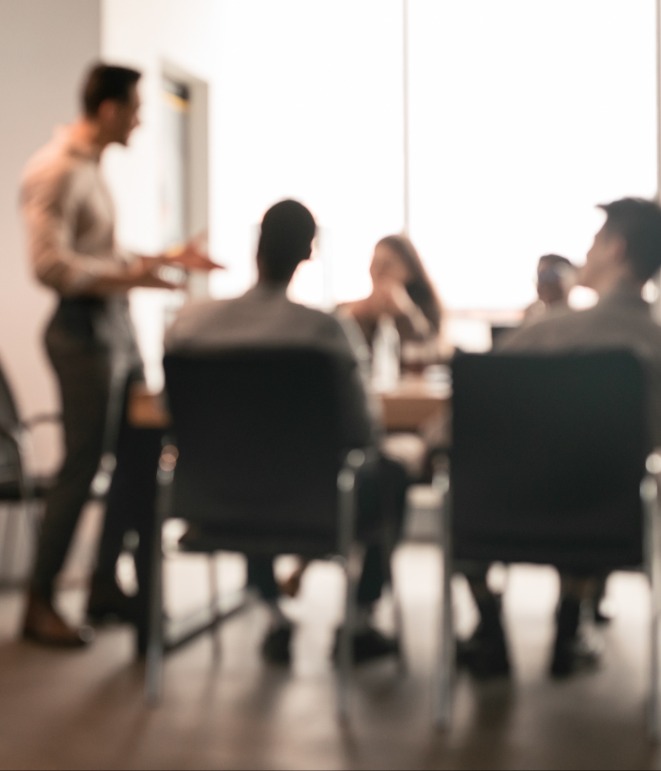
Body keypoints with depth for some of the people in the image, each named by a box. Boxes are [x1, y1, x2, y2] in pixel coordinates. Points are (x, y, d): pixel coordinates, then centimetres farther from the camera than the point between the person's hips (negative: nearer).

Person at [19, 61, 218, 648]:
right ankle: (40, 604, 11)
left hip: (116, 325, 10)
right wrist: (127, 278, -24)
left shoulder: (90, 168, 16)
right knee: (83, 465, -4)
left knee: (142, 451, 12)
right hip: (85, 329, -10)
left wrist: (167, 258, 18)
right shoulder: (57, 170, -13)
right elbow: (50, 263, -21)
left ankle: (106, 585, 25)